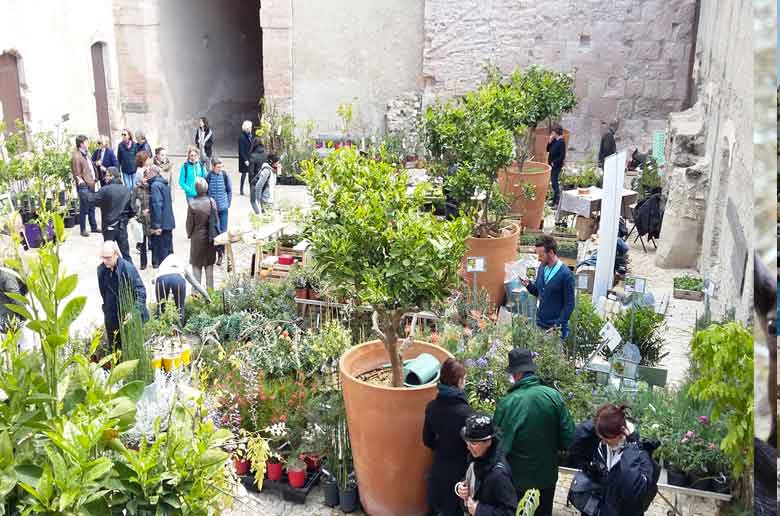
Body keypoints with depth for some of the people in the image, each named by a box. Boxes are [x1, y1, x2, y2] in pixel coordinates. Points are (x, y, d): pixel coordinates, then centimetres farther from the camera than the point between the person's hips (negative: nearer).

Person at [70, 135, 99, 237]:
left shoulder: (85, 154, 14)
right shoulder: (76, 156, -14)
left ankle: (94, 227, 25)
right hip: (84, 187, -9)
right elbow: (77, 174, -16)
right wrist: (82, 183, -19)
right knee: (84, 209, -2)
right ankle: (83, 230, 8)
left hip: (91, 185, 9)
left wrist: (94, 179, 16)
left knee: (92, 208, 16)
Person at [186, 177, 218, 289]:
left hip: (197, 237, -2)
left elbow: (190, 222, -9)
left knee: (196, 264, 9)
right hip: (210, 237, 3)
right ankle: (210, 288, 20)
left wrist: (189, 234, 11)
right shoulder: (212, 201, -9)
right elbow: (216, 220, -2)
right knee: (209, 264, 14)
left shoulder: (192, 204, -16)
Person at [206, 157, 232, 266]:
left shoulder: (225, 175, -2)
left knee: (223, 231, 1)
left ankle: (220, 254, 12)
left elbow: (229, 191, 7)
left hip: (223, 208, 1)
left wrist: (228, 203, 4)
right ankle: (214, 251, 17)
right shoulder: (208, 177, -7)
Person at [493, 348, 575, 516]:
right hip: (547, 477, 3)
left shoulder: (506, 404, -23)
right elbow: (568, 438, -10)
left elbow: (500, 446, -19)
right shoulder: (554, 396, -15)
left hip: (518, 481, -2)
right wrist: (548, 445, 8)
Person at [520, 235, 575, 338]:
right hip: (539, 323, 6)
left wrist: (558, 326, -18)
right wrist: (528, 284, -6)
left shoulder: (566, 275, -18)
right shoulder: (542, 268, 1)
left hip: (555, 327, -6)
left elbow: (569, 305, -14)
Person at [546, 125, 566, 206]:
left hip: (557, 165, -8)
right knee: (553, 181, 12)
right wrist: (550, 141, 1)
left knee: (554, 181, -7)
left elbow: (562, 156, -19)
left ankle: (557, 201, -1)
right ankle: (555, 199, 21)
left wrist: (554, 162, -16)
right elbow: (548, 150, 13)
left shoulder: (561, 142, -15)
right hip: (552, 164, 8)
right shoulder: (554, 140, 9)